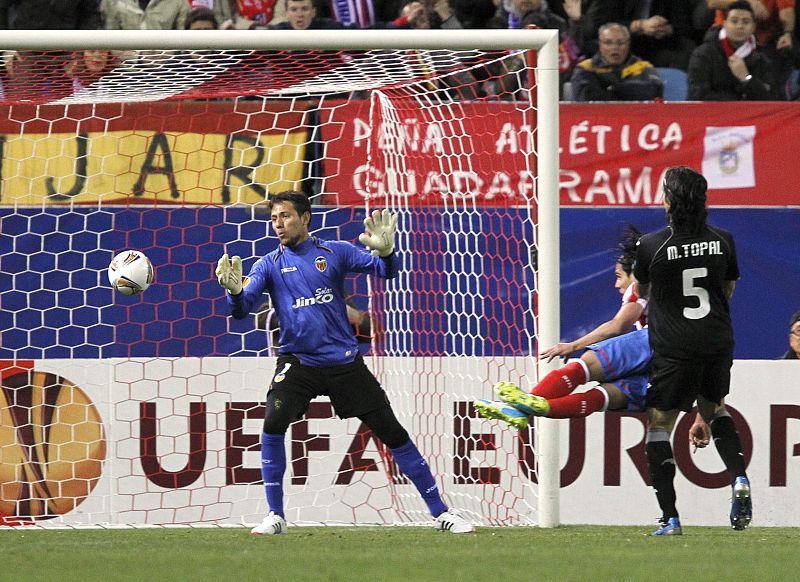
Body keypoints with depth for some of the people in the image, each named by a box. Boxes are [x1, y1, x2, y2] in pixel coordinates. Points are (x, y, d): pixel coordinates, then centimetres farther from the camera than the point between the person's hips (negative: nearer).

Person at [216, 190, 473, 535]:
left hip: (344, 362, 0)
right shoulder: (269, 265, 5)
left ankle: (440, 512, 9)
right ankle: (275, 516, -13)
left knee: (392, 432, 0)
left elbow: (386, 271, -6)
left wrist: (385, 251, -28)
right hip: (298, 363, 0)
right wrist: (234, 290, -30)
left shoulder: (335, 253, 4)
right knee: (273, 422, -24)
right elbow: (241, 309, -8)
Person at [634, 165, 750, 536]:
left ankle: (669, 517, -2)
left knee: (658, 426, 7)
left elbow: (642, 290, 9)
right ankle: (739, 477, 5)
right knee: (714, 408, 28)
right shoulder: (722, 241, -1)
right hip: (718, 344, 4)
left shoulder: (650, 246, -11)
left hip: (673, 349, -4)